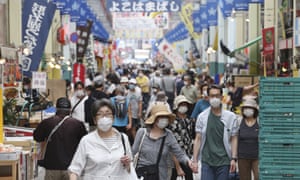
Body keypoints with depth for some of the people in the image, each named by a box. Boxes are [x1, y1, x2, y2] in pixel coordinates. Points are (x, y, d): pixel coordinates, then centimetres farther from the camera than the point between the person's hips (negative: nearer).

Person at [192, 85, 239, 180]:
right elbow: (198, 139, 5)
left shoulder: (231, 117, 1)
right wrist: (195, 160, 1)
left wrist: (234, 158, -7)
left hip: (223, 161, 0)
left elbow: (234, 139, 2)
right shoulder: (202, 117, 4)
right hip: (206, 161, 0)